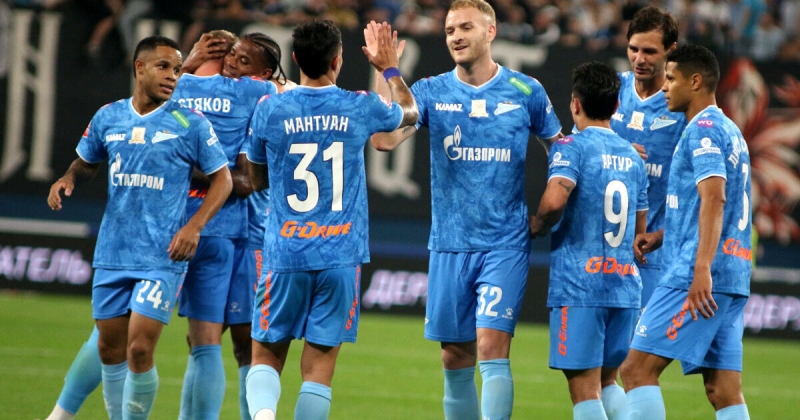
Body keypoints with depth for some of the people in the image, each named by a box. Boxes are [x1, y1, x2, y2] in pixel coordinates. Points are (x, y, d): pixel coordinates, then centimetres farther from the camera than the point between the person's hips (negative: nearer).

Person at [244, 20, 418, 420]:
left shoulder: (269, 110, -3)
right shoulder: (360, 108, -1)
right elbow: (409, 113, 23)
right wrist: (390, 67, 40)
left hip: (284, 253, 0)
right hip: (341, 256, 0)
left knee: (266, 356, 7)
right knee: (319, 366, 3)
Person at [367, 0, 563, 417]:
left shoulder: (525, 91, 1)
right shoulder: (431, 92, 3)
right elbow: (383, 139, -12)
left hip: (505, 245, -2)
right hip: (449, 245, 3)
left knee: (491, 347, -14)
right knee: (455, 359, 7)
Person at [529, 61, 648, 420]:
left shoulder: (571, 147, -6)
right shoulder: (632, 156, 14)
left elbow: (555, 200, -24)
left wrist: (536, 226, -5)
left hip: (578, 284, -6)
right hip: (625, 283, 6)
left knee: (584, 388, -4)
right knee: (607, 382, 18)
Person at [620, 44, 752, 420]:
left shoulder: (703, 129, -8)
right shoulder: (730, 131, 22)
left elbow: (714, 197, -20)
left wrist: (702, 269, -28)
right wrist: (662, 235, 22)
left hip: (693, 277, -10)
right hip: (733, 276, 10)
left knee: (638, 370, -9)